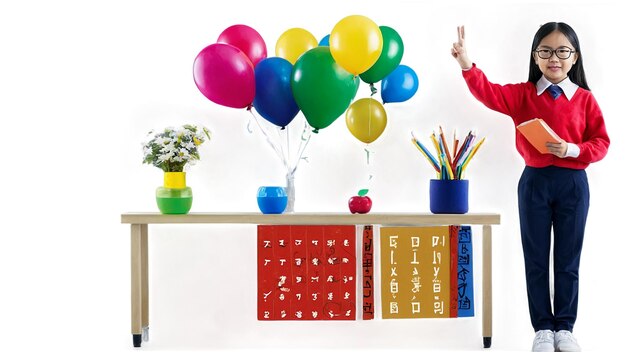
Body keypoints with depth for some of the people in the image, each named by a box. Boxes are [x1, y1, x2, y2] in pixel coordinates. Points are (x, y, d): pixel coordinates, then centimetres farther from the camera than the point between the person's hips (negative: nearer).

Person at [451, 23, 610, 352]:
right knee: (536, 260, 7)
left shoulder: (585, 99, 0)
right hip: (534, 182, 0)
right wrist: (467, 65, -35)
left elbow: (601, 142, 0)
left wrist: (573, 150, -20)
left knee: (568, 261, 8)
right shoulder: (523, 94, -1)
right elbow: (490, 93, -17)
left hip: (573, 184, 0)